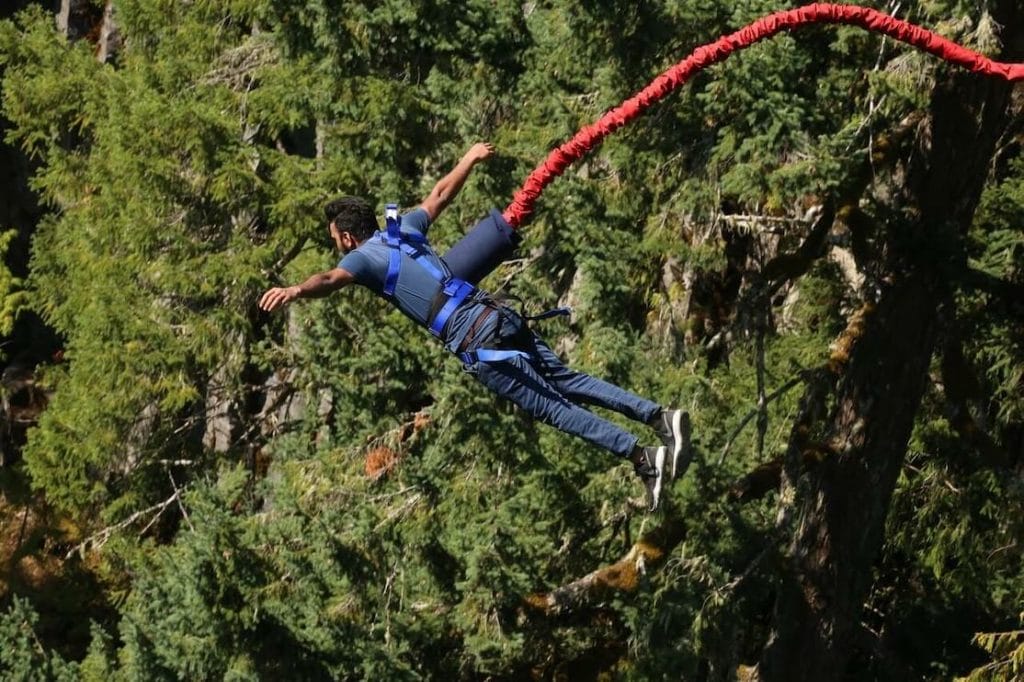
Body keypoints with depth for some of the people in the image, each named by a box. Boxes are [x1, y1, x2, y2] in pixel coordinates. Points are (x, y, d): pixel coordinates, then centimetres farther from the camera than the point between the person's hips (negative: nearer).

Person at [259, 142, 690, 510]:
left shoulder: (364, 257, 1)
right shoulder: (405, 229, 20)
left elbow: (331, 279, -22)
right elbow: (440, 195, 35)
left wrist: (295, 290, -40)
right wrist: (469, 159, 52)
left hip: (476, 343, -7)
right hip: (500, 316, 7)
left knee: (552, 408, -6)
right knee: (568, 382, 13)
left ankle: (644, 458, -12)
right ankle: (658, 415, 5)